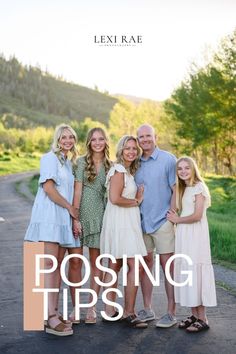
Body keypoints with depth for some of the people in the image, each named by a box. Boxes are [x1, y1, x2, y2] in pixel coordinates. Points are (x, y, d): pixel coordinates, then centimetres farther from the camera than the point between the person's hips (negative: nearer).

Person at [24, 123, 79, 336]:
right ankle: (51, 319, -14)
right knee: (49, 263, -12)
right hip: (48, 216, -8)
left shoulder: (69, 162, 21)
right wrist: (70, 207, -7)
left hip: (63, 218, 8)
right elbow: (47, 187, -13)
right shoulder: (50, 158, -2)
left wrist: (72, 211, 6)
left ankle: (55, 312, 13)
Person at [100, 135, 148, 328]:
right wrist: (135, 202, -7)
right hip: (121, 221, -10)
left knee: (114, 265, 11)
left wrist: (137, 199, 1)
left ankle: (110, 311, 18)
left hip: (128, 222, 10)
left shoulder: (129, 171, 18)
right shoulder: (119, 170, -11)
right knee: (134, 266, -8)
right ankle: (129, 313, -1)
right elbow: (115, 198, -20)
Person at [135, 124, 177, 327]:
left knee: (167, 264, -2)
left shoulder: (168, 159, -3)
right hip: (142, 221, 5)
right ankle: (147, 310, 22)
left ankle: (171, 313, 7)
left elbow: (176, 189, -5)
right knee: (145, 263, 10)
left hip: (163, 221, -5)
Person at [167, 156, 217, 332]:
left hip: (195, 235, -8)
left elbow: (197, 215, -14)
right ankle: (194, 315, 15)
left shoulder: (199, 187, -7)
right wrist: (175, 217, -3)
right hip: (183, 235, 8)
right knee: (186, 272, 6)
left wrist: (177, 220, -5)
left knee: (195, 271, -6)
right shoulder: (182, 189, 17)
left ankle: (202, 319, 1)